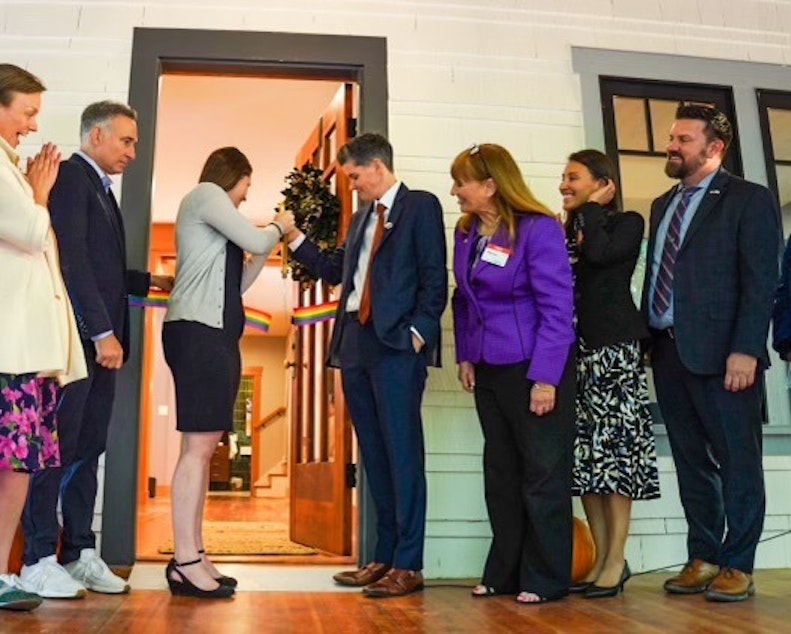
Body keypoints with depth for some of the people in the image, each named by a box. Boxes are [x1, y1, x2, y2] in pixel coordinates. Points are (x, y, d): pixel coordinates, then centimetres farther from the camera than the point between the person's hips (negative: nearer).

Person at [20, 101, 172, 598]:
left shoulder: (101, 188, 21)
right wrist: (102, 332, -19)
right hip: (77, 338, -9)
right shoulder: (71, 176, -7)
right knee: (58, 449, -3)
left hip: (101, 340, 9)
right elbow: (71, 261, -17)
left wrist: (149, 281, 17)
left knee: (89, 450, 11)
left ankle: (80, 554, 18)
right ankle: (39, 561, 7)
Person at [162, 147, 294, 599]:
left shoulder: (213, 213, 26)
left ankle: (193, 556, 6)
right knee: (198, 446, -13)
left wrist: (271, 244, 19)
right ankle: (185, 561, -13)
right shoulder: (205, 193, 1)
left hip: (215, 333, 10)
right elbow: (254, 240, -7)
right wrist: (279, 228, 12)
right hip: (198, 331, -10)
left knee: (205, 446, 5)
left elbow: (236, 283, 23)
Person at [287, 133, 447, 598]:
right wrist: (296, 239, 15)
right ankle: (385, 557, 18)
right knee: (374, 455, 10)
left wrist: (418, 331, -15)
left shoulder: (421, 206, 1)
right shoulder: (362, 217, 23)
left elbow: (435, 278, -7)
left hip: (396, 347, -7)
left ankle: (408, 565, 0)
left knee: (402, 453, -6)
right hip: (356, 345, 8)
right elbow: (335, 270, 21)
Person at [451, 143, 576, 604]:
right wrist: (465, 355, 7)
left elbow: (557, 308, -17)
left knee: (543, 474, 4)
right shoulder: (466, 232, 6)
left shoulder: (539, 230, -15)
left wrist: (545, 378, -20)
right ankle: (504, 573, 27)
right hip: (488, 370, 7)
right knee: (500, 474, 14)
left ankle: (546, 579, 16)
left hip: (534, 369, -7)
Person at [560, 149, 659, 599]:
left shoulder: (627, 223, 3)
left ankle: (617, 561, 1)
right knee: (585, 450, 4)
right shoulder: (564, 231, 17)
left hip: (613, 349, -6)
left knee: (613, 445, -6)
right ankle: (602, 558, 12)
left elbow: (598, 254, -18)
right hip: (574, 350, 6)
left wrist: (592, 209, -5)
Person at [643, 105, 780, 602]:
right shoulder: (663, 205, 18)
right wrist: (650, 340, 8)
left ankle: (737, 566, 12)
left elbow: (761, 281, -9)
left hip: (721, 352, -6)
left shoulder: (749, 200, -1)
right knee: (692, 462, 11)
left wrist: (745, 350, -18)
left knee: (737, 460, 3)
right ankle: (702, 559, 21)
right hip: (669, 351, 6)